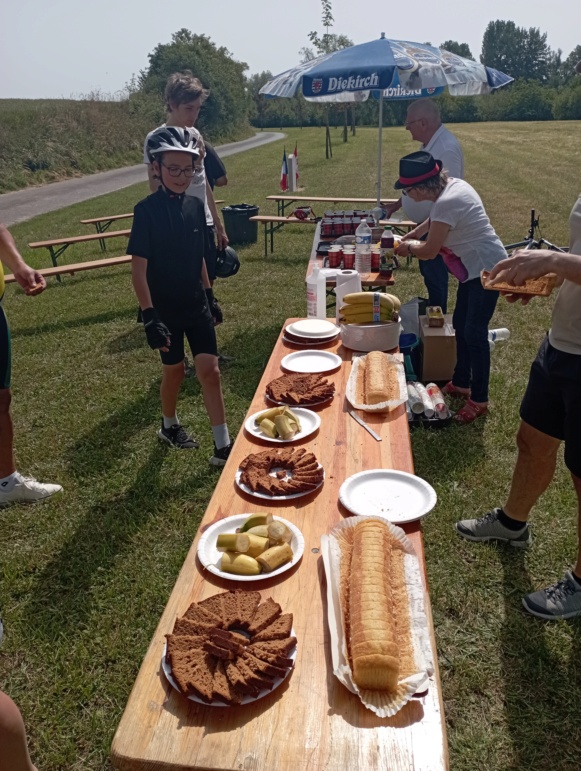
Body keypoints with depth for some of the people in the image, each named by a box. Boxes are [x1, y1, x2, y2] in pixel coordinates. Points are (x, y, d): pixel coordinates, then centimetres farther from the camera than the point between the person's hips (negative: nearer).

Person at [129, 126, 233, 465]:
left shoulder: (196, 205, 1)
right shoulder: (147, 210, -14)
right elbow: (139, 267, -15)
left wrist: (210, 296, 13)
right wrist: (150, 316, -20)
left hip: (196, 305, 4)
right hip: (165, 309, -4)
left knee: (210, 370, 0)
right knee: (175, 370, 12)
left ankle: (223, 446, 7)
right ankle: (170, 425, 39)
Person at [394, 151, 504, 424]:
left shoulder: (447, 202, -27)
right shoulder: (450, 185, 3)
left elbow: (430, 251, -19)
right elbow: (434, 221, 23)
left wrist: (408, 249, 0)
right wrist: (409, 236, 13)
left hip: (486, 269, -10)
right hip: (475, 267, 10)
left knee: (474, 333, -6)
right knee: (460, 325, 16)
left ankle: (479, 400, 5)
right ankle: (461, 383, 31)